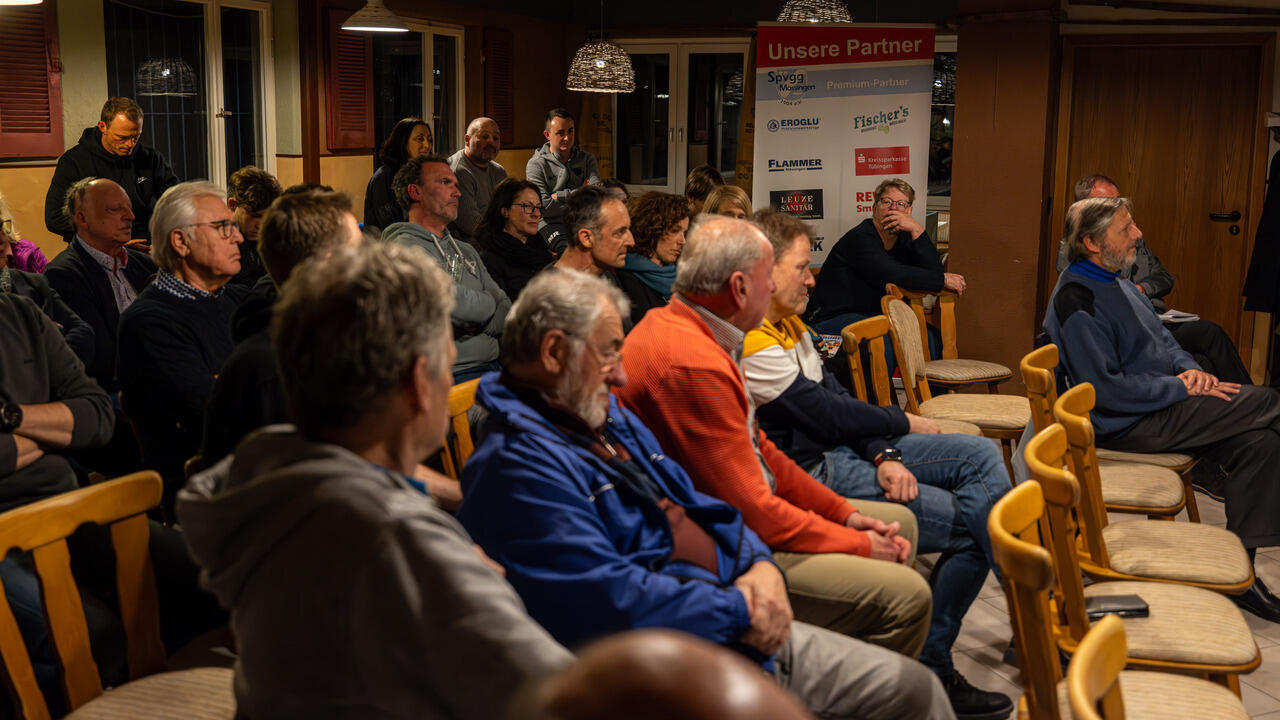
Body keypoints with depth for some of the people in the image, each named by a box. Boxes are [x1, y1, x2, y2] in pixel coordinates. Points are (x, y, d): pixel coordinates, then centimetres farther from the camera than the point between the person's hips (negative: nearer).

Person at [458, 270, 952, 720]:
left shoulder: (609, 418, 15)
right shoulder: (516, 465, -19)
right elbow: (609, 603, -27)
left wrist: (760, 566, -1)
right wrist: (740, 610, -17)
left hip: (739, 628, 10)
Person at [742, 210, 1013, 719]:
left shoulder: (790, 324, 13)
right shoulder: (752, 344, -19)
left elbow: (838, 398, 11)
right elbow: (831, 415, -17)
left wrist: (885, 455, -6)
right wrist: (904, 424, 0)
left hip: (848, 449, 10)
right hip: (812, 473, -10)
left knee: (981, 455, 1)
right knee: (970, 524, -11)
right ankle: (927, 671, 1)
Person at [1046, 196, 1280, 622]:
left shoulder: (1116, 282, 15)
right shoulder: (1076, 301, -17)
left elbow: (1161, 339, 22)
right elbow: (1108, 389, -21)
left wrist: (1190, 369, 1)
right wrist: (1180, 388, -16)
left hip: (1158, 403, 9)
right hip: (1126, 424, -9)